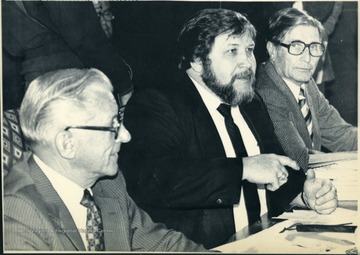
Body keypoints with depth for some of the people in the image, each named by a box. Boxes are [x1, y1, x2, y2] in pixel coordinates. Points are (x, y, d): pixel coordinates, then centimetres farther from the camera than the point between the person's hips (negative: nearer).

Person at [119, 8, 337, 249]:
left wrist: (304, 192, -6)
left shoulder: (252, 104, 13)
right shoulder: (153, 105, -9)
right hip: (203, 247, -5)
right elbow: (151, 183, -25)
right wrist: (243, 168, -24)